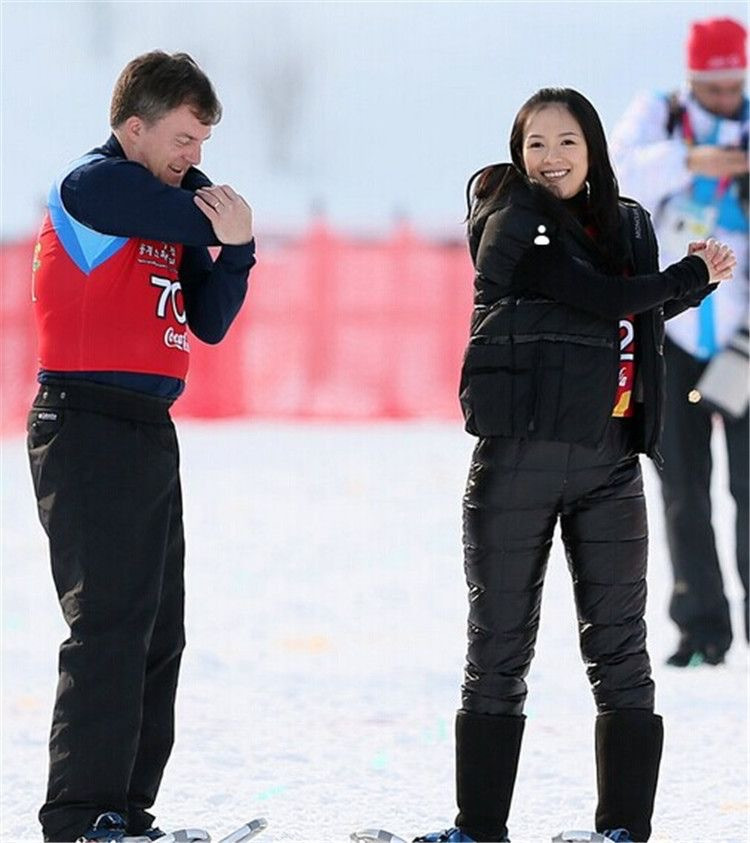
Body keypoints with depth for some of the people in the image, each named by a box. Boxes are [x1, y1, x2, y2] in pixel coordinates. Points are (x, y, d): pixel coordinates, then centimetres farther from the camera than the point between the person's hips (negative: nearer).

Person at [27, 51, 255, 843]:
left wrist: (234, 244, -1)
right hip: (89, 425, -10)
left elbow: (209, 322, 13)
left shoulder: (164, 203, 18)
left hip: (148, 429, 10)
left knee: (158, 633, 11)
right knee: (110, 627, -14)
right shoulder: (95, 185, -9)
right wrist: (220, 222, 0)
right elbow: (197, 217, -20)